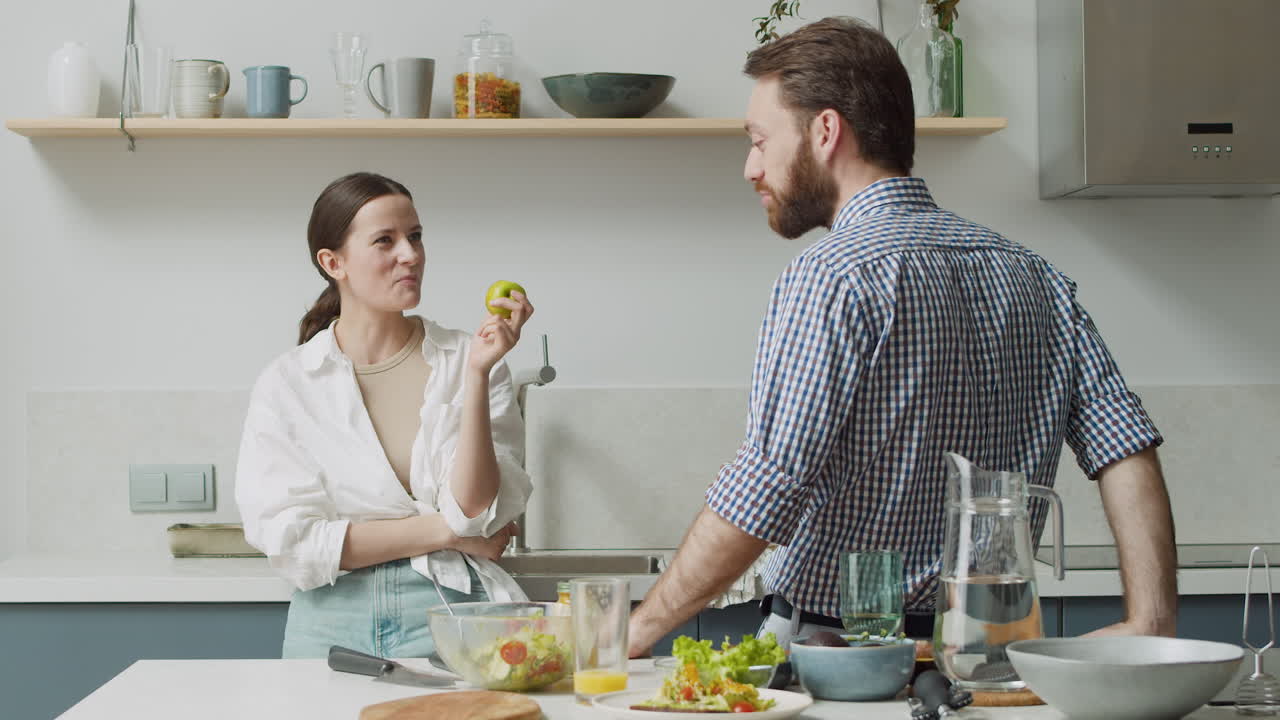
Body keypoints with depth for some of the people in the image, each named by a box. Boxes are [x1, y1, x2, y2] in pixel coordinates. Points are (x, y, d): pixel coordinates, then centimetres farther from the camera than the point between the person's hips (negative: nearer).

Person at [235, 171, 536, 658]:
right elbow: (289, 540, -4)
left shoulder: (463, 360, 5)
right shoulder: (286, 384, 3)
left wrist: (478, 373, -13)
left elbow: (474, 510, -5)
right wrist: (444, 531, -5)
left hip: (451, 614, 0)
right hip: (333, 625, 1)